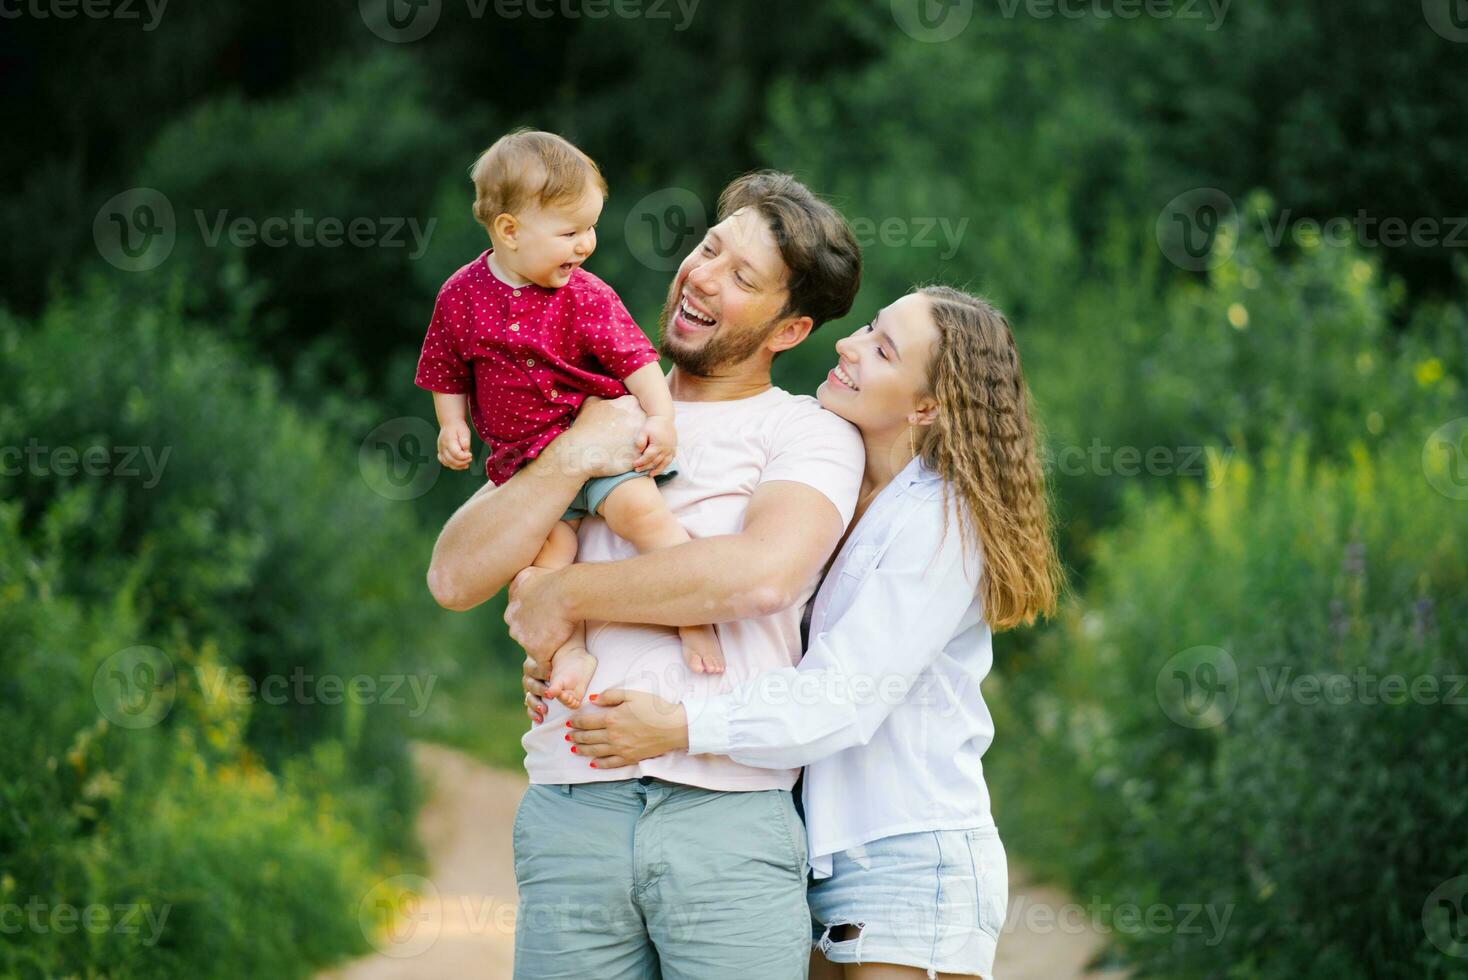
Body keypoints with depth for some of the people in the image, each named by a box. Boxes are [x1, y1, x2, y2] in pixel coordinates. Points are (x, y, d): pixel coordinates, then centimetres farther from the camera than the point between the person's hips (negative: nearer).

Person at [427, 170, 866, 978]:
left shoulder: (811, 433, 7)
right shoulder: (594, 418, 19)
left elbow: (763, 573, -14)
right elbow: (454, 577, 9)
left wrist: (568, 593, -5)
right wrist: (575, 458, -3)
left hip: (730, 821, -3)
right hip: (571, 813, 3)